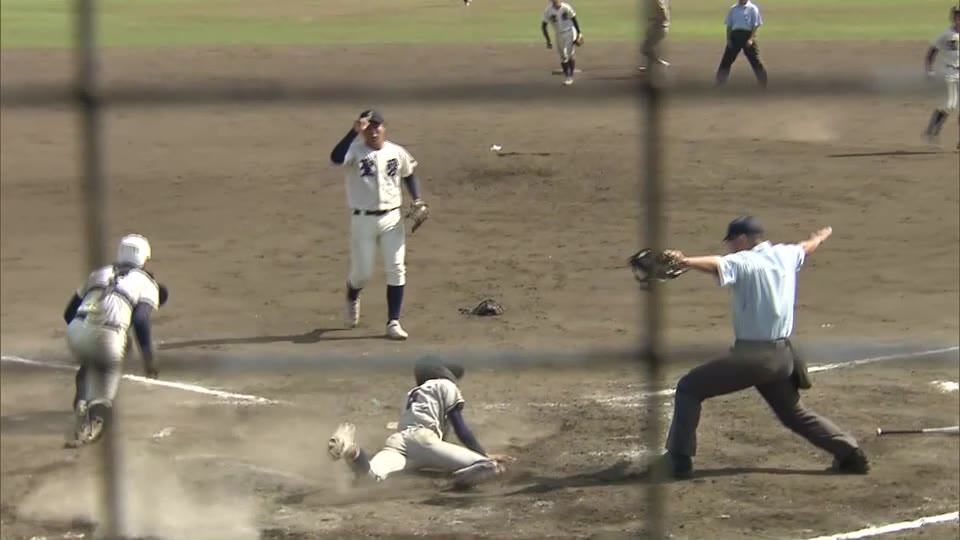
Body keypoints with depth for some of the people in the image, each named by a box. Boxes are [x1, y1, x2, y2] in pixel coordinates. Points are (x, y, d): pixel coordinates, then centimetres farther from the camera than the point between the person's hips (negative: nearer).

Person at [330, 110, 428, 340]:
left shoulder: (397, 152, 2)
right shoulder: (355, 151, -9)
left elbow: (409, 174, 19)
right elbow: (336, 158, -31)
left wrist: (416, 199, 4)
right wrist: (354, 132, -35)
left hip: (392, 219, 2)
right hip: (363, 220, -2)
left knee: (397, 269, -4)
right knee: (362, 272, 4)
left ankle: (393, 322, 3)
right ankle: (352, 297, 40)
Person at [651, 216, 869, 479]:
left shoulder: (744, 262, -11)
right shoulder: (785, 255, 10)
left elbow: (716, 265, -33)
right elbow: (806, 248, 33)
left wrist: (684, 261, -51)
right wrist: (820, 237, 57)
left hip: (751, 356, -7)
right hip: (782, 356, 7)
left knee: (689, 389, 3)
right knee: (796, 414, 25)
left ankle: (678, 459, -5)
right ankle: (850, 453, 18)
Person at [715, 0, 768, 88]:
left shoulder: (752, 8, 0)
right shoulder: (733, 9, 12)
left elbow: (755, 25, -4)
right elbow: (729, 25, 13)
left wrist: (751, 39, -15)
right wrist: (728, 39, 3)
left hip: (748, 35, -4)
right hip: (735, 35, 4)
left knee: (755, 60, -4)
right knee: (726, 60, 3)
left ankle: (764, 85, 3)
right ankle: (720, 83, 10)